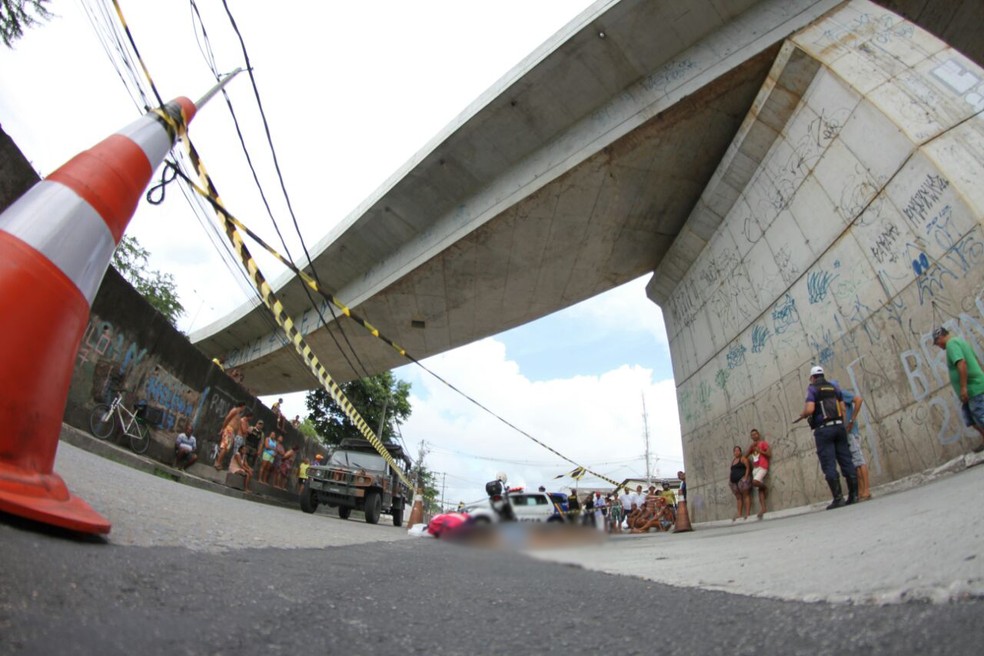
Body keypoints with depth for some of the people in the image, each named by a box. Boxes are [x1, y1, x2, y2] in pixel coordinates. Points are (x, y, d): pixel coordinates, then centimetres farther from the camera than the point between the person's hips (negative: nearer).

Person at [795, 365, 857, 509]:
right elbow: (843, 409, 11)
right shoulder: (834, 387, 14)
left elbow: (809, 409, -15)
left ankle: (838, 498, -5)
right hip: (839, 426, 6)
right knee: (846, 460, 9)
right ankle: (854, 495, 11)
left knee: (829, 465, -3)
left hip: (823, 429, -5)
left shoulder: (812, 389, -2)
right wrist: (841, 424, 19)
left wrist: (802, 415, 5)